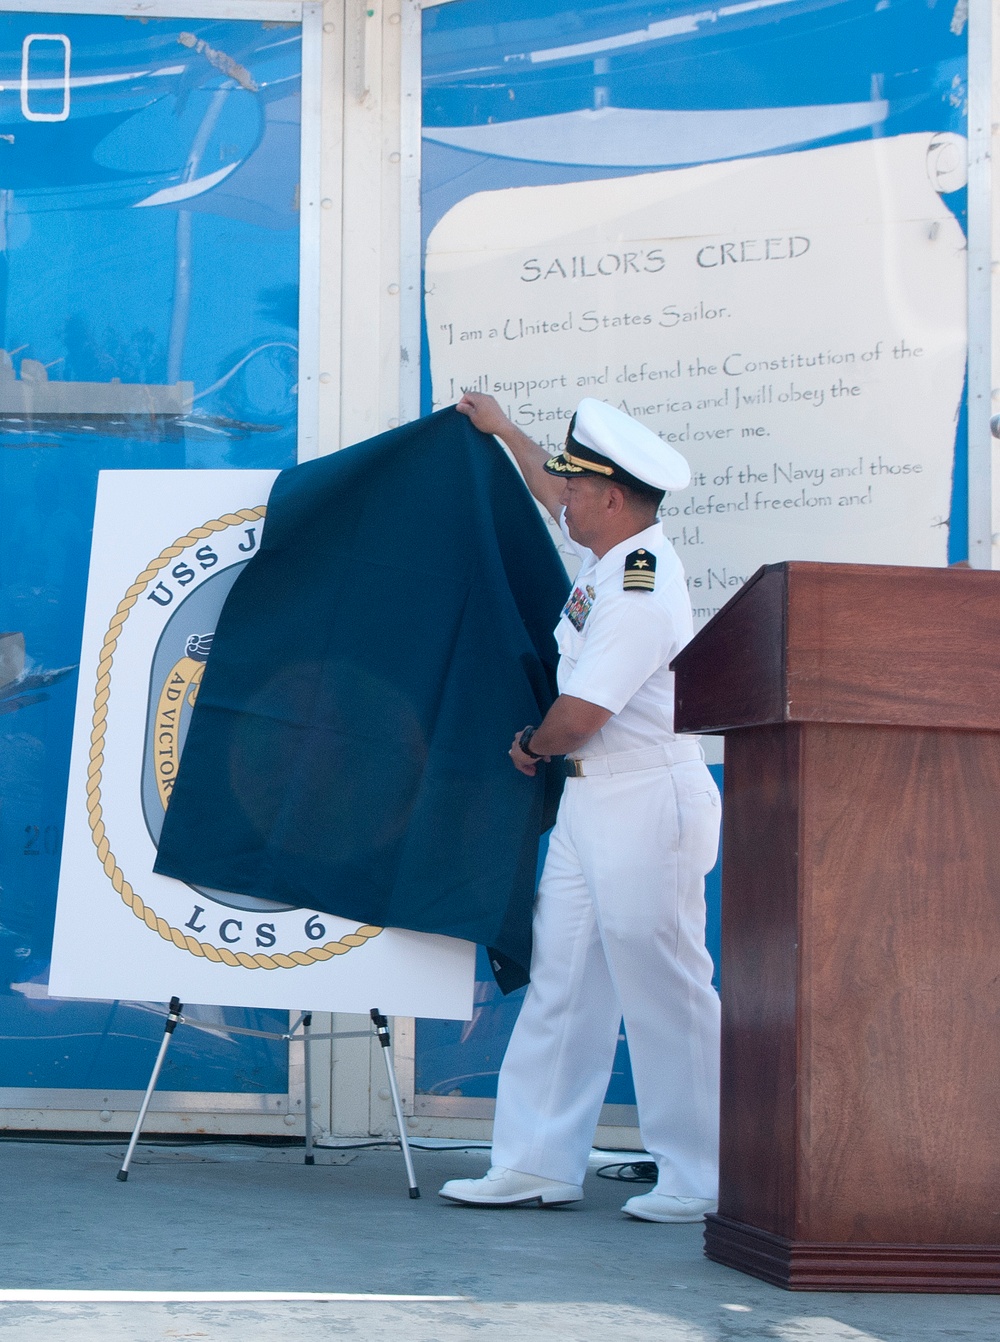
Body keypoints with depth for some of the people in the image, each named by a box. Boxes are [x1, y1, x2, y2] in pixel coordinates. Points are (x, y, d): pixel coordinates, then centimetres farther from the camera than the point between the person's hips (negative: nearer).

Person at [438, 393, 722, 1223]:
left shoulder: (640, 594, -21)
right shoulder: (617, 551, 8)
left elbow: (578, 716, -22)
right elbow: (559, 497, 32)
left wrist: (532, 747, -1)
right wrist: (503, 431, 43)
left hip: (647, 805, -10)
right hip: (591, 802, 10)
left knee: (663, 993, -5)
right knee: (560, 981, 9)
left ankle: (702, 1182, 3)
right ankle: (540, 1164, 13)